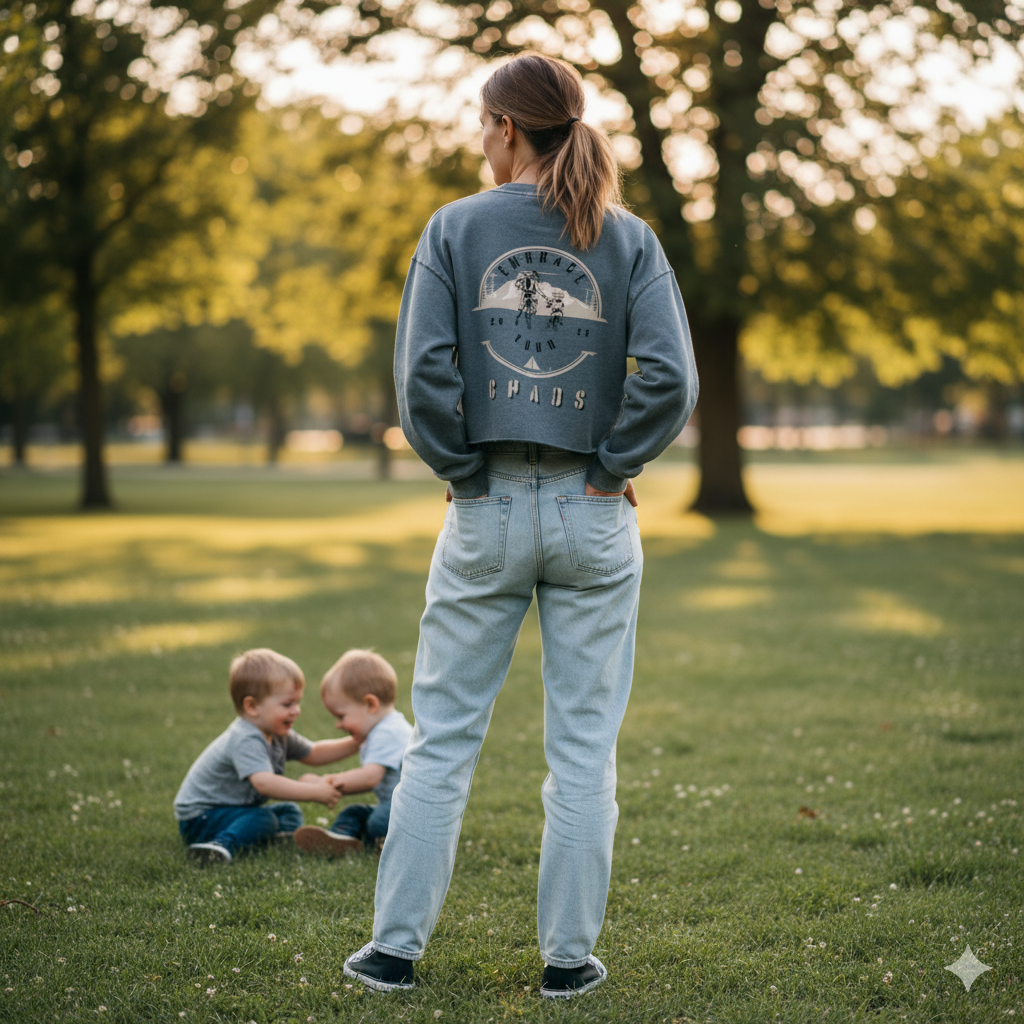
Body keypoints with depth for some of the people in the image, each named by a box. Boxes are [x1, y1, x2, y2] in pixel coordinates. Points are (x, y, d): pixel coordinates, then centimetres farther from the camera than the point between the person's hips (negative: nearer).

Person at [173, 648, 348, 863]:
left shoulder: (278, 735, 3)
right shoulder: (245, 740, -29)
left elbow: (313, 754, 15)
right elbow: (264, 783, -43)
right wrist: (313, 792, -44)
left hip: (236, 810, 10)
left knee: (291, 813, 6)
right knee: (263, 819, -29)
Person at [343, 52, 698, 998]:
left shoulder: (455, 227, 0)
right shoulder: (629, 239, 2)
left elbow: (423, 370, -10)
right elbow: (671, 378, -10)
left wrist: (463, 471, 0)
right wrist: (611, 467, 0)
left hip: (486, 512, 0)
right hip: (594, 519, 1)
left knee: (443, 736, 8)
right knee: (585, 745, 8)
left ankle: (395, 947, 14)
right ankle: (570, 956, 14)